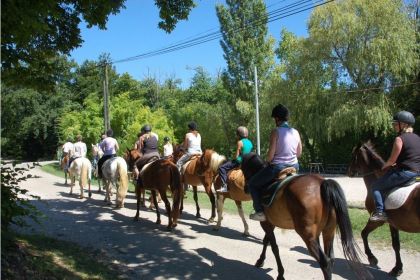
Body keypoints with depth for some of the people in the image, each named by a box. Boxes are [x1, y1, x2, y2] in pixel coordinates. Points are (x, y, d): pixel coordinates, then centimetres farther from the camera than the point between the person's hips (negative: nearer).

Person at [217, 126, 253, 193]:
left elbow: (236, 156, -15)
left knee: (222, 168, -8)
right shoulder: (250, 142, 10)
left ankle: (224, 186, -19)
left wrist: (234, 159, 6)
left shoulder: (240, 142, -13)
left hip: (239, 161, -9)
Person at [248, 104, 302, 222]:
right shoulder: (296, 132, 3)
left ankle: (260, 212, 5)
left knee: (252, 183, 12)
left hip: (277, 167, -6)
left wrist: (268, 161, 3)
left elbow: (270, 155, -18)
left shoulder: (275, 132, -16)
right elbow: (299, 153, 9)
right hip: (294, 167, 7)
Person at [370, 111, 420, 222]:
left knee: (376, 186, 0)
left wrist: (385, 166, 8)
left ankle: (380, 212, -8)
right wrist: (396, 164, 21)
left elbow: (392, 160, -12)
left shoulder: (399, 139, -13)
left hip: (405, 173, -9)